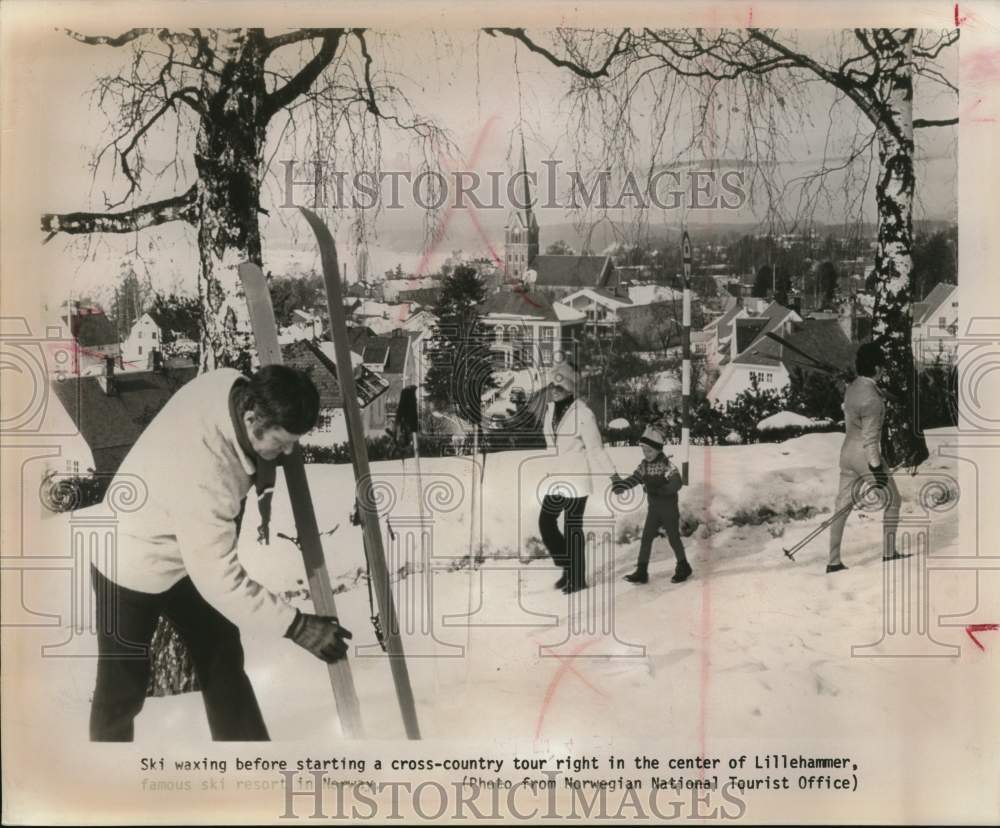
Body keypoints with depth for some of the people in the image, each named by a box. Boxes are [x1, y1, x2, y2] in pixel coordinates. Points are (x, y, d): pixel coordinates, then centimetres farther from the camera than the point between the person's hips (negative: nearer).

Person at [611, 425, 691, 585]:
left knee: (673, 538, 6)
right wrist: (619, 484, -20)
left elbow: (677, 482, -30)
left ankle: (683, 567, 26)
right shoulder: (644, 464, 0)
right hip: (653, 508, 5)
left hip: (669, 508, -5)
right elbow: (633, 479, -2)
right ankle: (641, 572, 1)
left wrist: (658, 490, -35)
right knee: (646, 537, -1)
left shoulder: (667, 464, -19)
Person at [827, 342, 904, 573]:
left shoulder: (852, 388, 6)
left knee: (842, 507, 8)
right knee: (892, 500, 12)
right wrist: (876, 468, -17)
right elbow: (870, 437, -21)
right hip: (866, 456, -8)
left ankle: (833, 562, 11)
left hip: (847, 451, 8)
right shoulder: (871, 398, -22)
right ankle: (889, 552, 21)